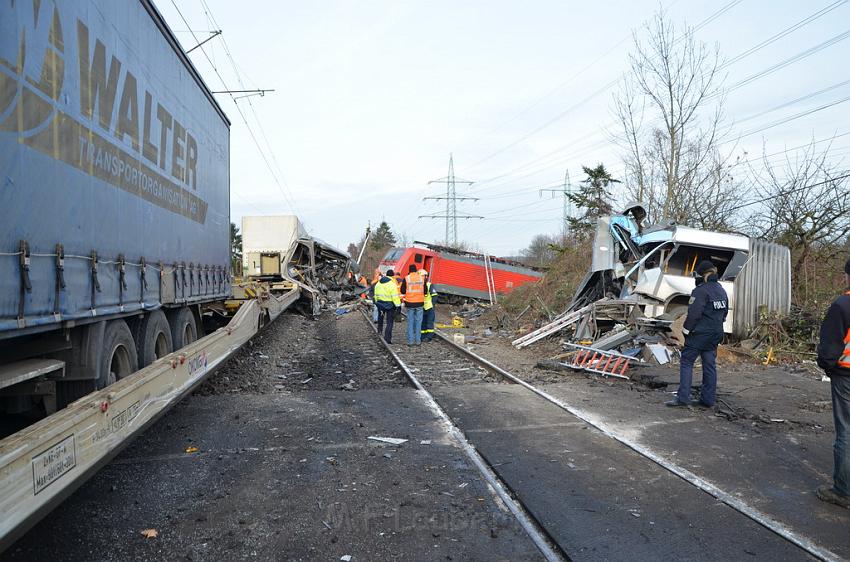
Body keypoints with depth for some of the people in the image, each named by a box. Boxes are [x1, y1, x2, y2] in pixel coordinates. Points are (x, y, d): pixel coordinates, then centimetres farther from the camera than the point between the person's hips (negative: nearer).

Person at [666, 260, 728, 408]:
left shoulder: (701, 290, -16)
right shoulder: (721, 291, 13)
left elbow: (694, 313, -20)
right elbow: (724, 313, 19)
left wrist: (686, 329, -10)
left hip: (699, 334, -8)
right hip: (715, 335, 8)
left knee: (686, 362, -4)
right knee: (710, 365, 10)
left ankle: (683, 397, -7)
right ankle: (708, 399, 14)